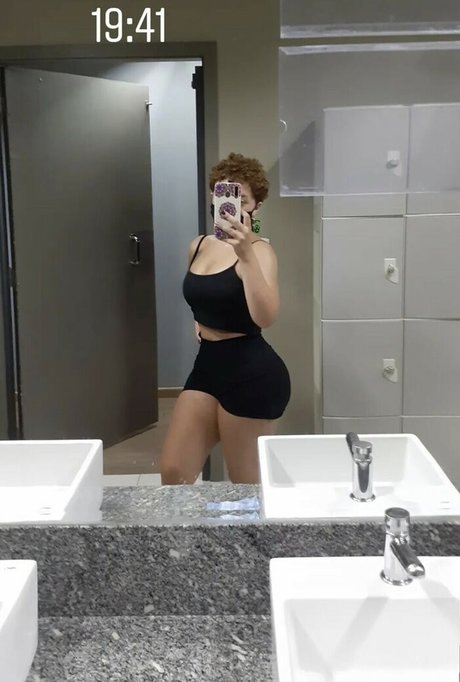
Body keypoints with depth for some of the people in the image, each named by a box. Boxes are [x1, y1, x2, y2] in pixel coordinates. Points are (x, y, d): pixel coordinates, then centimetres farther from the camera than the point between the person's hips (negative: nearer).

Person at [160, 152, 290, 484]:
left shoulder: (259, 251, -12)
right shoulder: (199, 246, 9)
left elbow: (265, 317, -31)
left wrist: (246, 254, -37)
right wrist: (200, 321, 11)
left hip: (252, 373, -7)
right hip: (207, 365, 7)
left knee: (248, 485, 7)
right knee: (173, 474, 7)